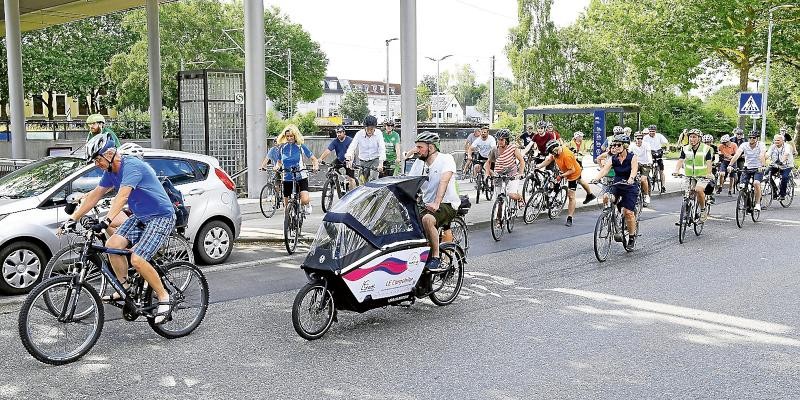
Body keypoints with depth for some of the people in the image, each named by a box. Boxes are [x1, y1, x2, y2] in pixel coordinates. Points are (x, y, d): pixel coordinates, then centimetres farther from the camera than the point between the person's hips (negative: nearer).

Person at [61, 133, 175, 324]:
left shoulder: (131, 165, -23)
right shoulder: (110, 171, 6)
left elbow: (122, 196, -35)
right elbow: (94, 195, 11)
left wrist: (106, 221, -46)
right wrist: (73, 218, 6)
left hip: (161, 217, -9)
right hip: (140, 217, 9)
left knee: (137, 259, -22)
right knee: (112, 245, -8)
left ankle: (164, 299, -7)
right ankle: (125, 288, 9)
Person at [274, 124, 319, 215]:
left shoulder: (301, 146, -3)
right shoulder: (282, 147, 4)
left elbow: (313, 158, 1)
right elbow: (279, 161, 15)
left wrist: (316, 166, -19)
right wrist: (277, 167, -7)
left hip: (301, 176, -3)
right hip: (287, 177, 3)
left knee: (304, 200, -23)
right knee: (287, 205, 4)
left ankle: (307, 204, 12)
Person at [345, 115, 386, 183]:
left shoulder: (378, 133, -11)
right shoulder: (359, 134, -11)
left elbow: (382, 148, -19)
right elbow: (352, 147, -19)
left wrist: (381, 163, -33)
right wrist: (349, 159, -38)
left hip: (375, 160, -1)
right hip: (363, 161, 2)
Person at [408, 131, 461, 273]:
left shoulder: (446, 159, -10)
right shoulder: (419, 162, 10)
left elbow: (444, 181, -26)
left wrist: (436, 204, -40)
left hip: (447, 204, -7)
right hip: (427, 205, 7)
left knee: (427, 219, -36)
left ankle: (436, 258, -23)